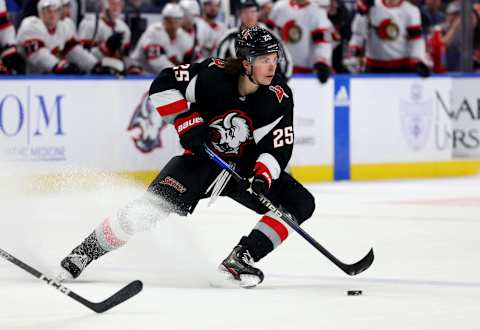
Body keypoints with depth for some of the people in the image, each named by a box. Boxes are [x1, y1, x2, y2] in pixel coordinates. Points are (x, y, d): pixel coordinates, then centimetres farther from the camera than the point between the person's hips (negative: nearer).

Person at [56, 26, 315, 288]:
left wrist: (263, 179, -34)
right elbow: (163, 85, -16)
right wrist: (187, 121, -24)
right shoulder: (214, 75, -21)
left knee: (301, 203, -14)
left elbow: (279, 148, -16)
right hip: (203, 157, -3)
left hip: (247, 168, 3)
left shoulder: (279, 98, -15)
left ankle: (241, 257, -13)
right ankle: (84, 253, -9)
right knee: (157, 202, -23)